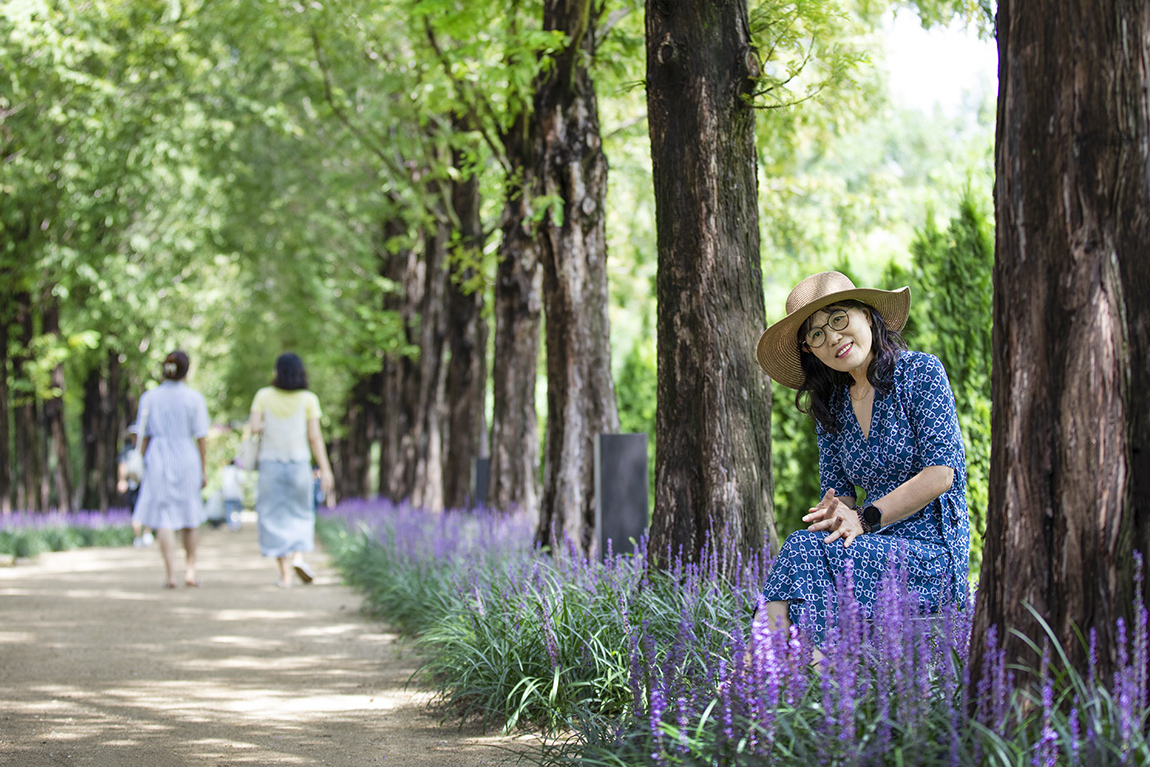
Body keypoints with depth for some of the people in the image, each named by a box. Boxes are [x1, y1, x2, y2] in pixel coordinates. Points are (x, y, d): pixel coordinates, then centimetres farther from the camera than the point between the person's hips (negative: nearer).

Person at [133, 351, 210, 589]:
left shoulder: (149, 398, 0)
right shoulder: (194, 398, -4)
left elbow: (144, 436, 2)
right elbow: (202, 437, -5)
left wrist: (146, 464, 12)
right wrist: (204, 470, 1)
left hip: (158, 461, 0)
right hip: (187, 460, 0)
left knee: (164, 520, -1)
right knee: (189, 519, 16)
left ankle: (171, 575, -9)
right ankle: (190, 570, 12)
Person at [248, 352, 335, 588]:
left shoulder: (264, 396, -1)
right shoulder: (308, 399, -3)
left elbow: (254, 428, -7)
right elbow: (315, 436, -7)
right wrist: (325, 469, -5)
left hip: (270, 463, 0)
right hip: (299, 463, 0)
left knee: (275, 518, 6)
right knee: (301, 514, 17)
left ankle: (285, 574, 0)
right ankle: (299, 557, -6)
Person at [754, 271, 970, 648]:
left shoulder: (921, 372, -3)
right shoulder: (830, 405, 15)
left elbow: (941, 472, -10)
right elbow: (839, 492, 11)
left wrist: (865, 518, -16)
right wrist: (836, 513, -14)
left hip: (933, 551, -5)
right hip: (878, 548, 5)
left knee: (804, 550, -28)